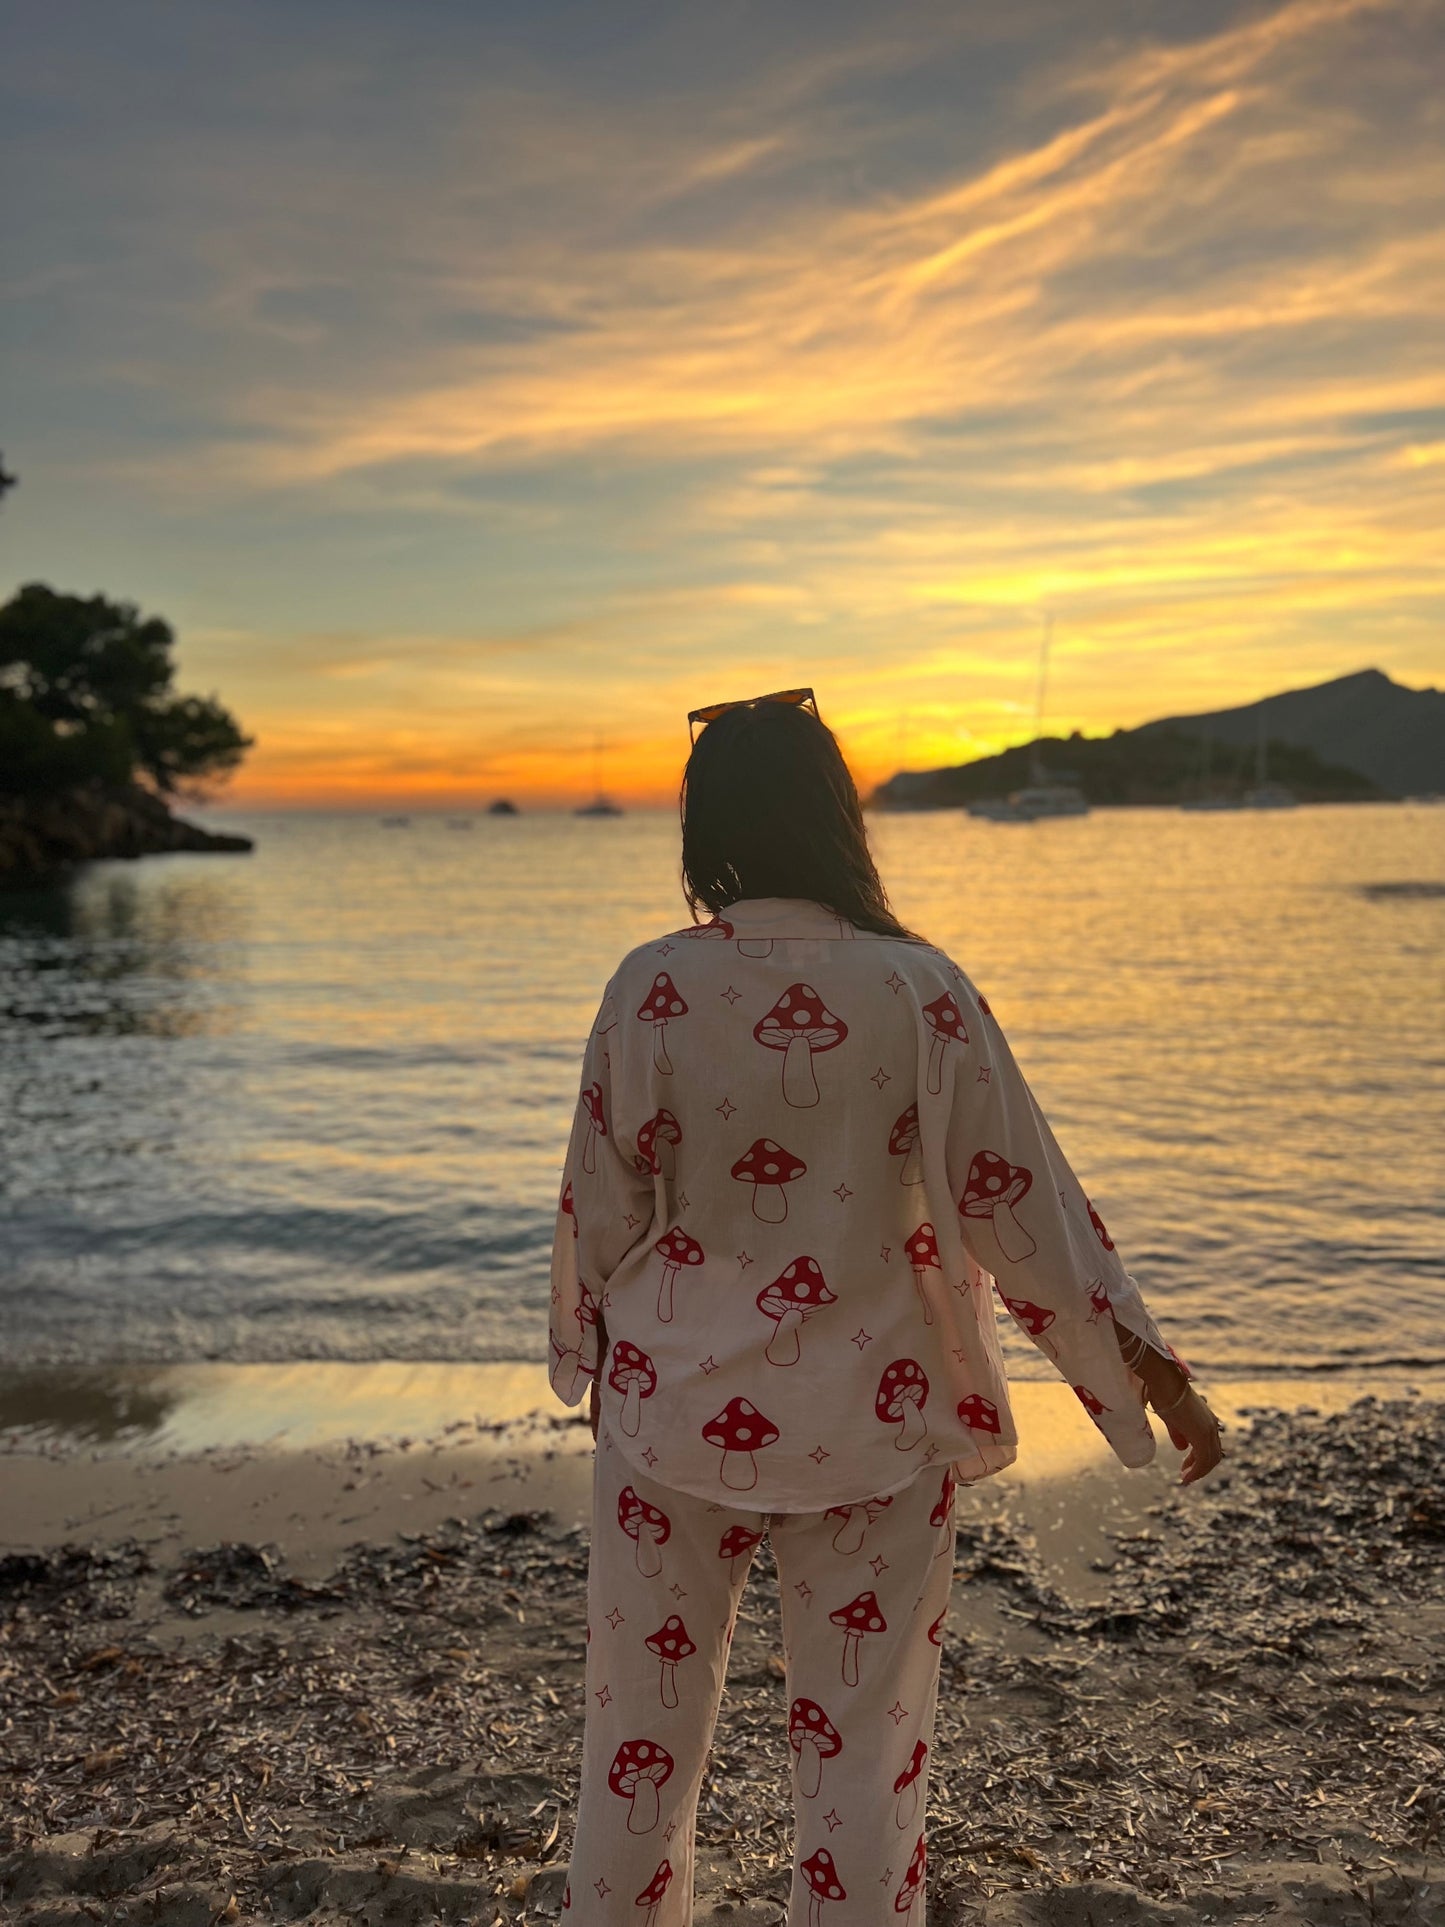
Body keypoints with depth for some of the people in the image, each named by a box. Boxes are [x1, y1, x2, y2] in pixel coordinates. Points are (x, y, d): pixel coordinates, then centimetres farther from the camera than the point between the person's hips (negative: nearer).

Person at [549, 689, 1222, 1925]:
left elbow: (601, 1206, -3)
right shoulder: (917, 988, -12)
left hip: (679, 1409, 1)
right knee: (863, 1753, 16)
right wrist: (1155, 1372, 2)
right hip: (868, 1422, 0)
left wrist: (591, 1359, 15)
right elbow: (1019, 1199, -9)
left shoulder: (653, 988, -11)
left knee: (640, 1737, 19)